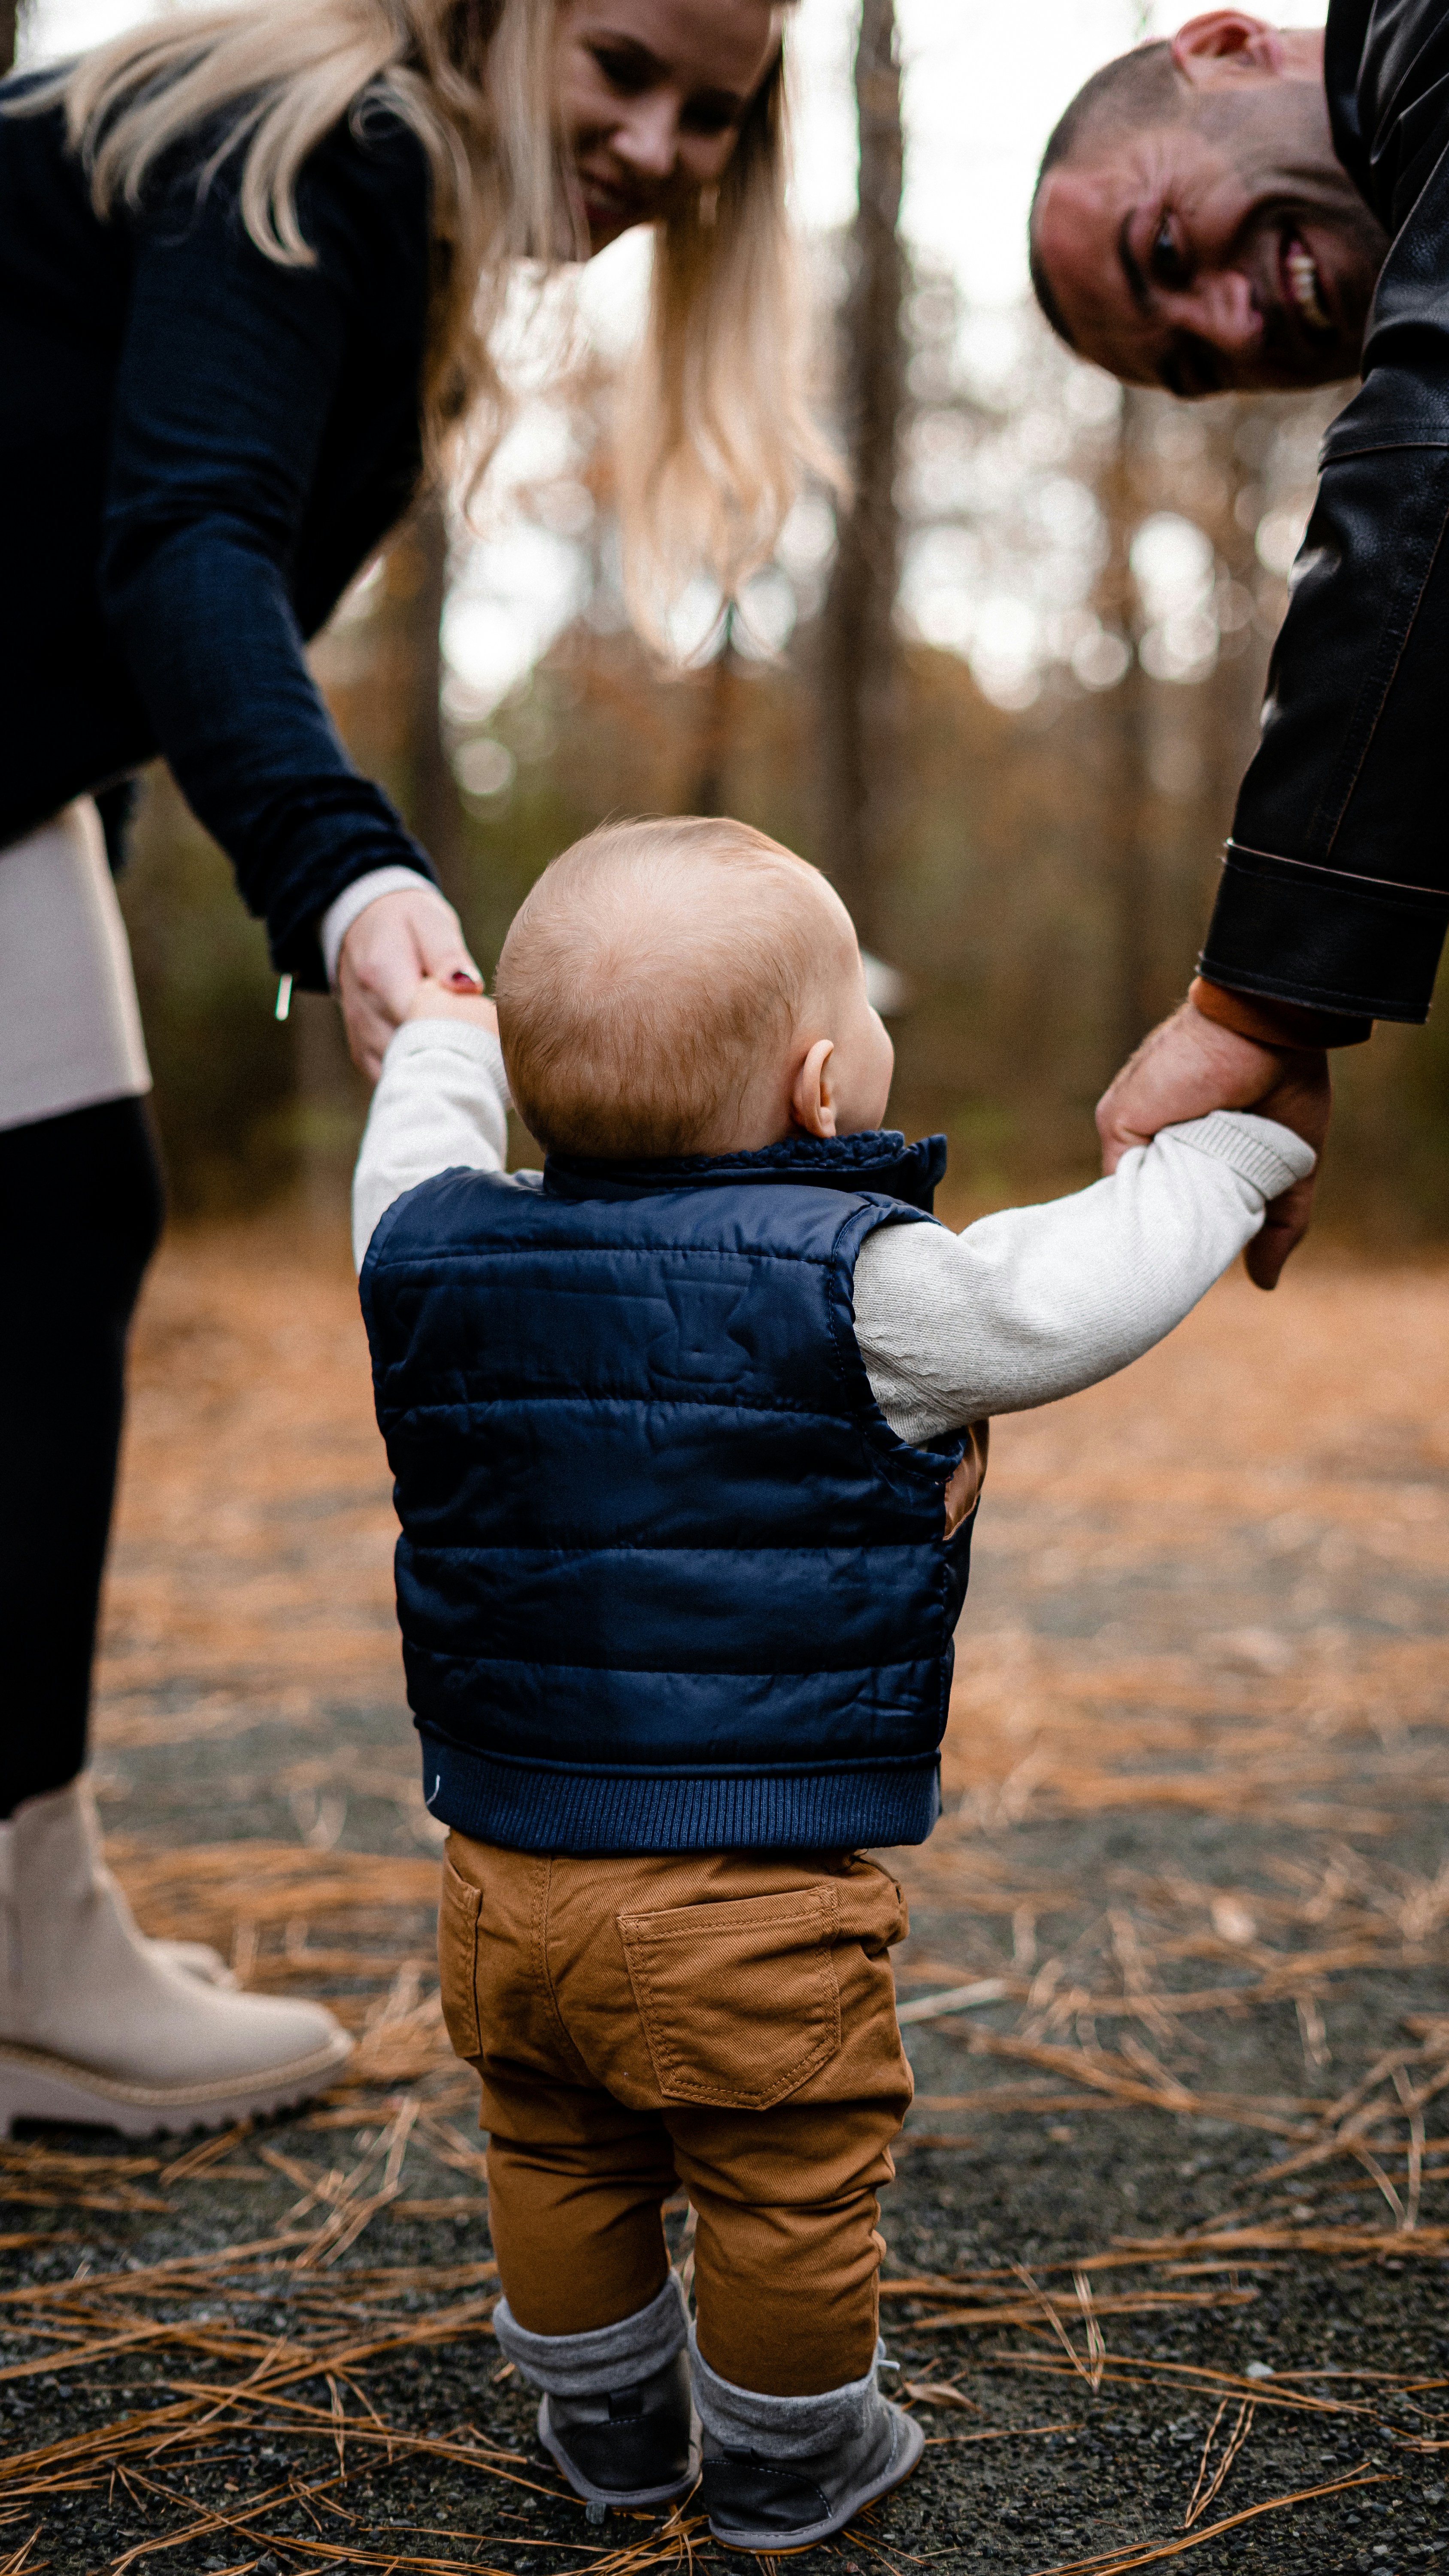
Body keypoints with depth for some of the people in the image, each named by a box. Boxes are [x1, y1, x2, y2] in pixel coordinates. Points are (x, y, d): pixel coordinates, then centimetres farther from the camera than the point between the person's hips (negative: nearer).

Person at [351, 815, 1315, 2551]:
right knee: (788, 2184, 14)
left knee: (557, 2158, 23)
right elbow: (1071, 1300, -19)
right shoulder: (851, 1283, -17)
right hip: (748, 1897, -6)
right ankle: (783, 2466, 31)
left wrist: (441, 1044, 42)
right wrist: (1227, 1147, -2)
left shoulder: (441, 1253, 2)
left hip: (509, 1871, 6)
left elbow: (416, 1169, 23)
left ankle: (607, 2426, 42)